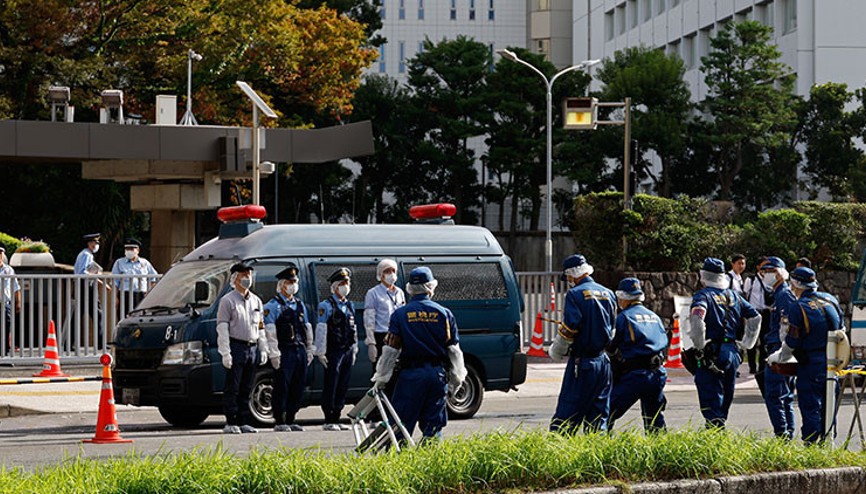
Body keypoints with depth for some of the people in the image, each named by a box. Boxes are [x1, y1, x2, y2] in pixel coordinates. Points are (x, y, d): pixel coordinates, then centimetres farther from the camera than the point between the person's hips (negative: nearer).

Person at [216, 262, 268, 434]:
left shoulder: (256, 300, 17)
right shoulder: (227, 301, -3)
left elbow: (260, 328, 21)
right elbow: (222, 328, -8)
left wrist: (263, 349, 13)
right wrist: (225, 353, -15)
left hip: (252, 348, 6)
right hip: (236, 347, -6)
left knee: (246, 388, 8)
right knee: (233, 388, -6)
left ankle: (243, 422, 12)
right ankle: (230, 423, -5)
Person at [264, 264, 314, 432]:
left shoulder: (300, 305, 20)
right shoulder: (273, 305, -2)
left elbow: (307, 328, 23)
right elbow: (270, 331, -9)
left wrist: (309, 350, 18)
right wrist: (274, 353, -16)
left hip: (300, 350, 7)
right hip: (285, 352, -7)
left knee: (298, 388, 6)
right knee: (282, 387, -7)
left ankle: (290, 420, 14)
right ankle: (280, 422, -4)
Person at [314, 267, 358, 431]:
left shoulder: (350, 305, 17)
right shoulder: (326, 305, -4)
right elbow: (321, 330, -9)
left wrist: (354, 350, 18)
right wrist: (321, 352, -14)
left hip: (348, 351, 7)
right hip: (334, 351, -7)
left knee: (343, 386, 7)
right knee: (331, 386, -6)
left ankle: (336, 419, 13)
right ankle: (329, 421, -4)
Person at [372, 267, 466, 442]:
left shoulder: (400, 314, -2)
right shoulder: (444, 314, 3)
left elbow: (390, 350, -4)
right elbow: (454, 350, 6)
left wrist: (381, 378, 2)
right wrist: (456, 380, 14)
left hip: (411, 374, -2)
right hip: (438, 374, 2)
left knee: (401, 422, 2)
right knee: (433, 423, 8)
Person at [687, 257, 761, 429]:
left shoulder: (703, 295, -6)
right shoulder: (733, 296, 14)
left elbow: (696, 319, -25)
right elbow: (755, 318, 18)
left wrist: (700, 345, -15)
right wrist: (745, 344, 20)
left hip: (712, 354, -6)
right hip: (732, 353, 6)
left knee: (711, 402, -7)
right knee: (725, 400, 16)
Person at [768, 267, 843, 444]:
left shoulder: (798, 307, -13)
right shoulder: (831, 300, 6)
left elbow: (791, 343, -10)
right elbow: (840, 331, 16)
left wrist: (776, 358, 8)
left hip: (811, 365, -6)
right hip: (833, 364, 6)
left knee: (810, 410, -2)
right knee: (827, 408, 14)